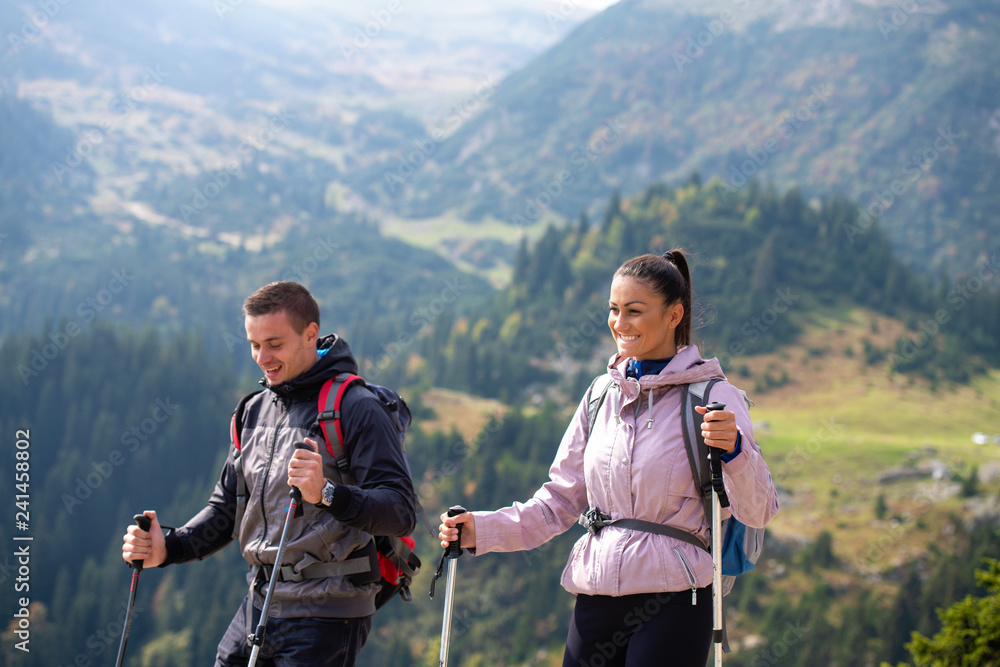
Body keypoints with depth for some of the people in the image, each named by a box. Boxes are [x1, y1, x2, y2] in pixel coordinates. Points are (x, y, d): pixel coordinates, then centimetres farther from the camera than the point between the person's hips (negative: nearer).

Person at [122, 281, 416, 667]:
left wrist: (327, 494, -34)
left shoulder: (357, 409, -11)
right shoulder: (256, 409, 13)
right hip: (259, 605, 7)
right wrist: (167, 548, 2)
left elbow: (401, 512, -19)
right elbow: (225, 508, 19)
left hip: (325, 617, -7)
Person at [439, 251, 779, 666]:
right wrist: (481, 530, 5)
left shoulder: (712, 397, -4)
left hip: (670, 602, -4)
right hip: (596, 598, 5)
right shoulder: (602, 395, 11)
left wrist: (734, 451, -29)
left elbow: (758, 511, -11)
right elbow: (560, 501, 16)